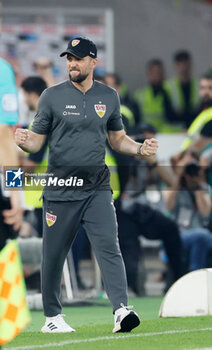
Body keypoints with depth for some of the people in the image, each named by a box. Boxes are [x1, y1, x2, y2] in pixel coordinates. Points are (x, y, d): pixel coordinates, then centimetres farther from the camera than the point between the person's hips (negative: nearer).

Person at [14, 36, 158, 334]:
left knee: (109, 247, -13)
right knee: (54, 255, 5)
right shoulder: (52, 96, 1)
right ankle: (52, 317, 19)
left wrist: (139, 149, 0)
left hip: (97, 190, 1)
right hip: (60, 191, -1)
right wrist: (23, 142, -22)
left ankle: (121, 310, -23)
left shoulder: (109, 97, 9)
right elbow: (37, 141, 1)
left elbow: (117, 139, 19)